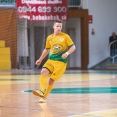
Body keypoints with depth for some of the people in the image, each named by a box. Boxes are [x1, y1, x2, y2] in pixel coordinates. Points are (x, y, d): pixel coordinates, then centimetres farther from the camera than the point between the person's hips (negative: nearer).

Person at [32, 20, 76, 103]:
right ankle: (42, 92, -29)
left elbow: (73, 47, -2)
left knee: (52, 79, -6)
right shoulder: (49, 38, 9)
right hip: (51, 60, 4)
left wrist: (67, 53, -20)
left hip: (61, 61, -4)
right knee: (43, 72, -22)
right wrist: (40, 60, 23)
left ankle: (44, 97, 6)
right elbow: (47, 50, 22)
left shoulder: (65, 36, -3)